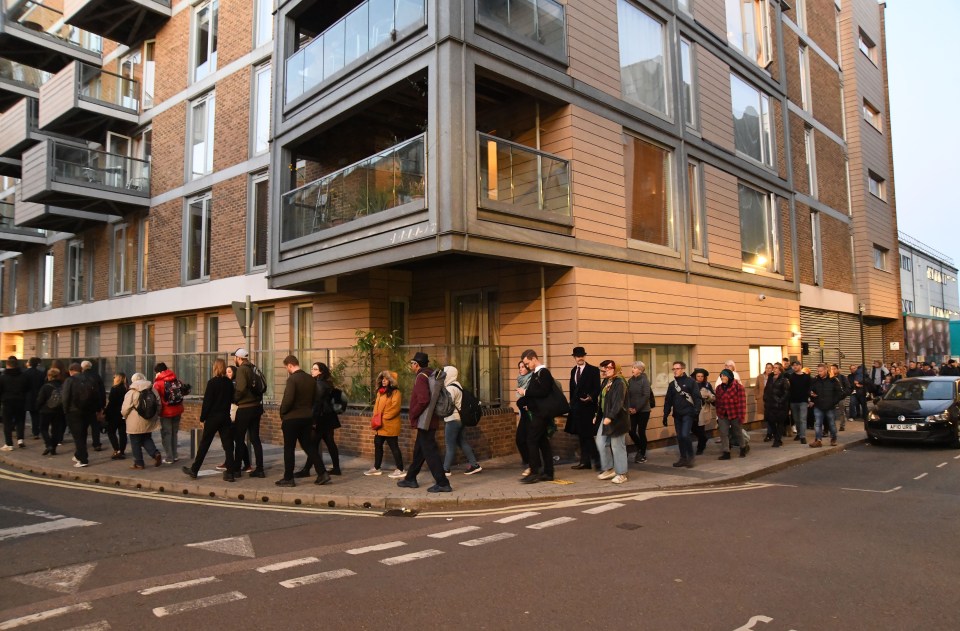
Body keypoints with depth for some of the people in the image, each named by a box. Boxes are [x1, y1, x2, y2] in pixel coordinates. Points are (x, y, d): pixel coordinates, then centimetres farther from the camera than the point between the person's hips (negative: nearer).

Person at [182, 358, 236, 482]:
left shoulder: (212, 382, -11)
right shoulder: (229, 383, 4)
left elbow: (207, 401, -11)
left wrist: (202, 418, -4)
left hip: (213, 417, -4)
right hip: (225, 417, 4)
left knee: (204, 444, 8)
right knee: (228, 445, 3)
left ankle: (194, 470, 19)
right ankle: (230, 473, 1)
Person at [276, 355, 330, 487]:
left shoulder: (292, 379, -16)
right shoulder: (311, 379, 6)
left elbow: (287, 400, -22)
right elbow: (314, 399, 12)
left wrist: (282, 414, -7)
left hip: (292, 418, -7)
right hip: (307, 417, 7)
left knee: (289, 449, 5)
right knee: (308, 446, 13)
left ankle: (288, 478, 11)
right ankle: (322, 473, 8)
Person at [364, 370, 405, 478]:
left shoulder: (395, 392, -9)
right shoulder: (380, 391, 17)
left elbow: (395, 408, -18)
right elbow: (376, 407, 16)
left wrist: (383, 417, -18)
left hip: (389, 425, -8)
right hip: (379, 425, 8)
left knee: (393, 447, -4)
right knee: (377, 445, 14)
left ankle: (400, 470, 2)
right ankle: (376, 468, 26)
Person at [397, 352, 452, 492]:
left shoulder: (421, 377, -16)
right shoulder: (430, 376, 14)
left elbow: (423, 400, -27)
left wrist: (412, 414, -14)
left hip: (424, 422, -10)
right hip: (428, 421, 10)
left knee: (429, 452, -7)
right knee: (419, 451, 19)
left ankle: (442, 484, -6)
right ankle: (410, 479, 31)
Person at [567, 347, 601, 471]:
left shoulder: (593, 370, -6)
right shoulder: (573, 371, 14)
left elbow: (597, 388, -9)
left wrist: (590, 397, -25)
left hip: (588, 407, -7)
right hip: (576, 407, 7)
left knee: (587, 435, -8)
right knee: (581, 435, 10)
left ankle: (597, 460, 0)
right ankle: (584, 461, 16)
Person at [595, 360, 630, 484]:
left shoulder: (619, 382, -16)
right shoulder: (606, 381, 11)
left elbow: (618, 402, -24)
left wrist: (610, 417, -30)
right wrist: (598, 415, 13)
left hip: (617, 419, -9)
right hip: (605, 417, 9)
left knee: (617, 446, 0)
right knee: (600, 443, 7)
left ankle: (621, 474, 12)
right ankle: (609, 469, 21)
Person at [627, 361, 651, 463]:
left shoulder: (644, 380, -9)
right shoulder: (630, 380, 6)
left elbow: (646, 396, -14)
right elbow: (627, 395, 7)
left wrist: (637, 409, -15)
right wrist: (629, 407, -6)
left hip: (643, 410, -4)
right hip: (633, 411, 4)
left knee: (641, 432, 0)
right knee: (631, 431, 0)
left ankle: (643, 455, 15)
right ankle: (639, 449, 25)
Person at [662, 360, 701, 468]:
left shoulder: (691, 382, -3)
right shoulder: (672, 384, 12)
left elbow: (697, 398, -8)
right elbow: (668, 401, 13)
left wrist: (696, 412, -16)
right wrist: (665, 415, 10)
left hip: (688, 414, -5)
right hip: (677, 415, 6)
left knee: (685, 435, -14)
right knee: (679, 437, 7)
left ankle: (690, 457, 3)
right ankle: (683, 458, 17)